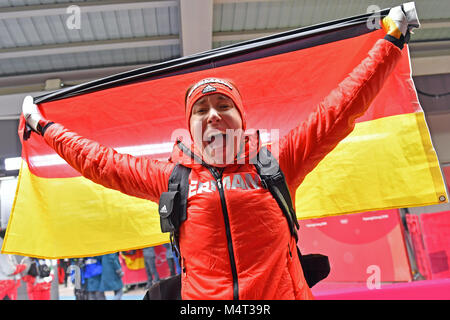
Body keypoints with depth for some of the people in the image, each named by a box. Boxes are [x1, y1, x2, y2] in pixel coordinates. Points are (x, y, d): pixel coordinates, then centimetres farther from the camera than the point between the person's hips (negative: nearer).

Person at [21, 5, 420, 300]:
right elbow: (97, 159, 21)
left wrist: (392, 39, 17)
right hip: (200, 294, 1)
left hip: (282, 290, 0)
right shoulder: (171, 176, 12)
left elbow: (340, 109, 11)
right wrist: (44, 126, 29)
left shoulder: (275, 163, 7)